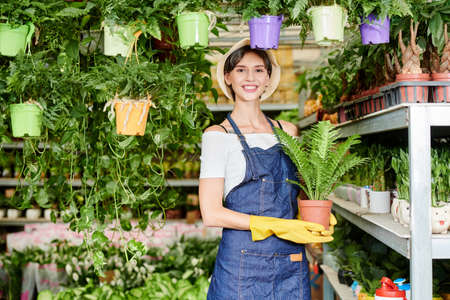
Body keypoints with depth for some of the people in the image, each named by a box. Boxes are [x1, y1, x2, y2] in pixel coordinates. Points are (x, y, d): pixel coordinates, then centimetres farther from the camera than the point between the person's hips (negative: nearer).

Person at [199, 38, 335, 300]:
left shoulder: (287, 131, 11)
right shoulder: (218, 135, -3)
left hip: (292, 262, 4)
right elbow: (211, 214, -10)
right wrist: (279, 227, -17)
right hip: (243, 265, -4)